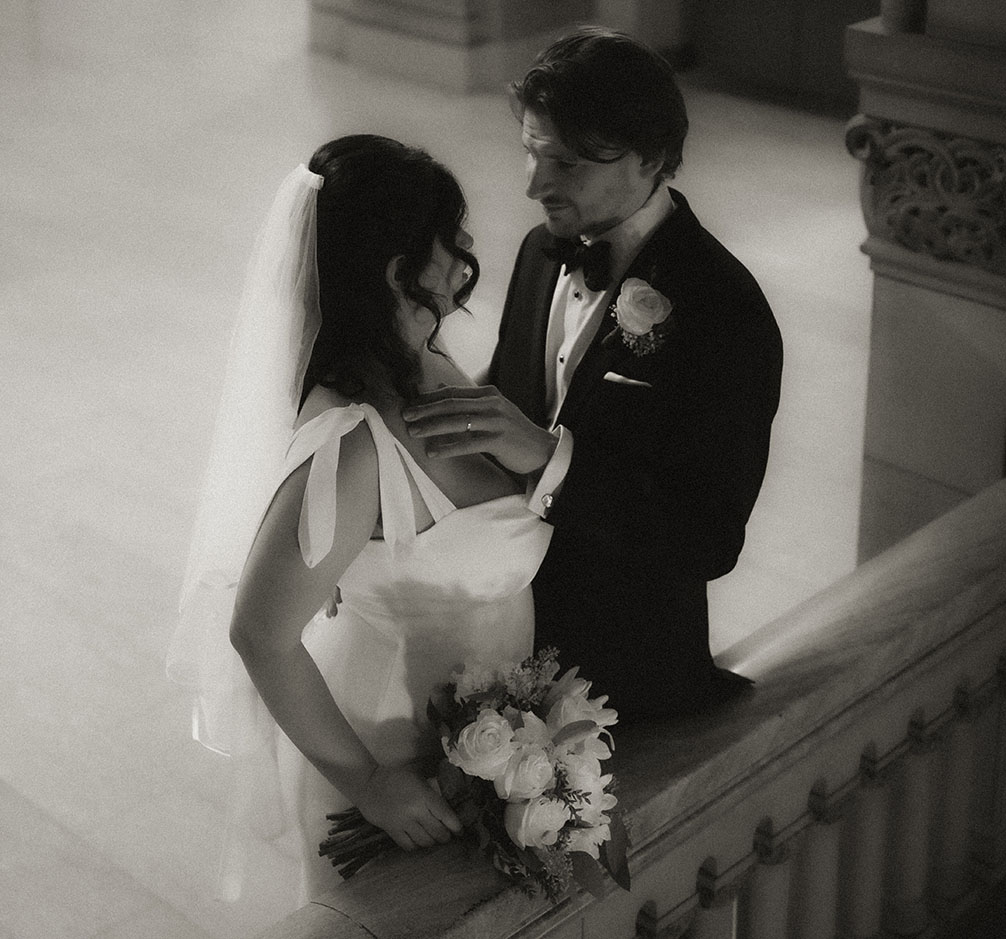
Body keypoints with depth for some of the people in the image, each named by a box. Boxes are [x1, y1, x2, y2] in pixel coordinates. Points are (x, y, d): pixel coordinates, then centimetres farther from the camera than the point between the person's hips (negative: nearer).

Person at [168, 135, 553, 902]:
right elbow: (262, 634, -30)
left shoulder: (417, 365, -9)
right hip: (394, 746, -8)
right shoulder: (351, 446, -35)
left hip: (465, 717, 8)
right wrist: (364, 783, -22)